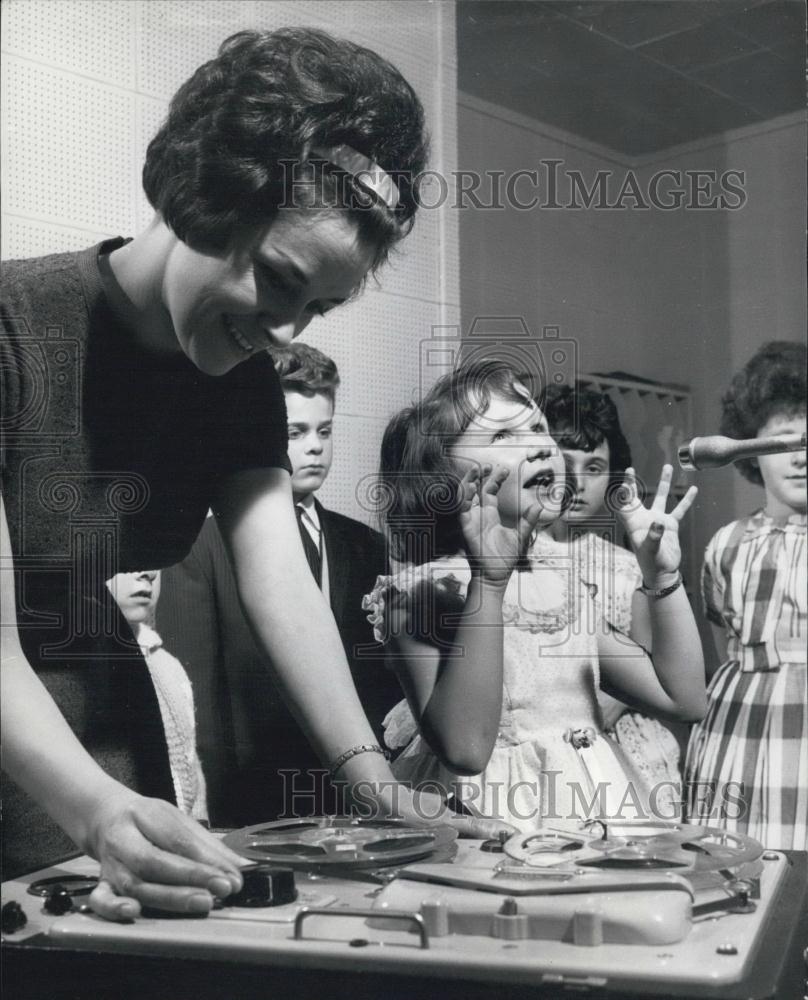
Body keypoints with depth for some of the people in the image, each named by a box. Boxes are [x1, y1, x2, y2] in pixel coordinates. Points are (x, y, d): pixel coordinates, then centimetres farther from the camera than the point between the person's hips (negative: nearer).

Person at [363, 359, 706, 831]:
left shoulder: (561, 584, 11)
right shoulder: (418, 590, -6)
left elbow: (684, 698, 10)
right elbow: (464, 748, -20)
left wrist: (664, 576, -1)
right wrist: (489, 580, -24)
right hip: (495, 828, -6)